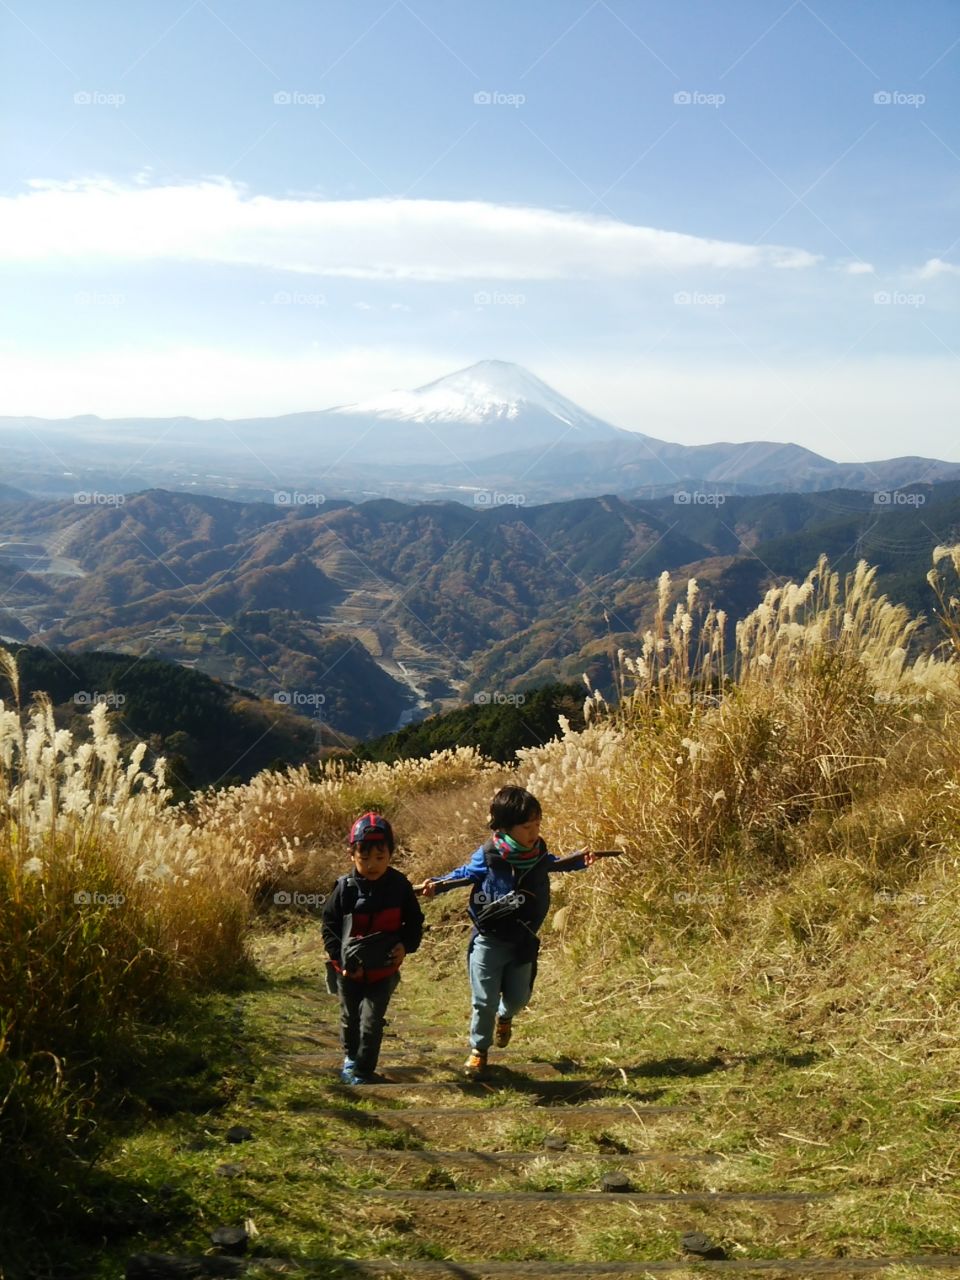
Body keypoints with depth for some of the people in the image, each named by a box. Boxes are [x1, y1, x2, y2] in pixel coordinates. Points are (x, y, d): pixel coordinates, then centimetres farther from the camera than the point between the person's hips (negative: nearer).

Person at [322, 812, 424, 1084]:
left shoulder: (400, 886, -12)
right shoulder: (346, 888, -13)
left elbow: (414, 922, 0)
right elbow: (329, 924, -5)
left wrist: (406, 945, -18)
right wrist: (340, 957, -14)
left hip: (383, 969, -1)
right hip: (349, 969, 1)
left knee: (371, 1021, -5)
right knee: (350, 1016, 20)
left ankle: (363, 1071, 10)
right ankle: (351, 1056, 46)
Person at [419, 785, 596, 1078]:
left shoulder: (537, 853, -6)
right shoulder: (487, 856, -18)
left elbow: (552, 864, 18)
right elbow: (465, 873, -1)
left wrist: (578, 861, 11)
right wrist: (437, 884, -13)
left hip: (522, 943, 4)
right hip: (489, 941, -4)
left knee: (518, 996, 16)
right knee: (485, 1001, 1)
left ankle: (505, 1017, 52)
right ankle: (478, 1049, 23)